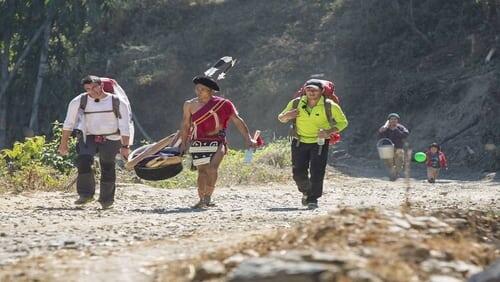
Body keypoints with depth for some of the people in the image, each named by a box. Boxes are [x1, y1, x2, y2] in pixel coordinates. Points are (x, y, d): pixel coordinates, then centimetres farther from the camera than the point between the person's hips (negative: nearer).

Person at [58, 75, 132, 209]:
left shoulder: (117, 102, -5)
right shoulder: (79, 101, -1)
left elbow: (125, 126, 0)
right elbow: (68, 124, 7)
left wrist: (125, 146, -4)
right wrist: (63, 143, 5)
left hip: (110, 139, 0)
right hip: (88, 137, 1)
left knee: (107, 168, -1)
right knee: (84, 159, -24)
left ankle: (107, 199, 16)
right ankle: (86, 194, -17)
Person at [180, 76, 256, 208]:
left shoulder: (222, 104, -2)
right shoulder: (190, 105, 4)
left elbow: (237, 121, -1)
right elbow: (185, 125, 15)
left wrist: (248, 139, -7)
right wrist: (183, 143, 15)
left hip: (217, 142, -2)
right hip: (198, 142, 2)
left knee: (212, 168, -20)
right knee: (202, 171, 3)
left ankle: (208, 197, -11)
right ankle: (202, 200, 11)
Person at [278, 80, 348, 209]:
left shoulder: (330, 106, -15)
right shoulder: (296, 103, -8)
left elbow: (343, 122, -4)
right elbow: (281, 118, 6)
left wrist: (329, 132, -21)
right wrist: (287, 116, -20)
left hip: (320, 142, -2)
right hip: (300, 142, 2)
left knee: (317, 172, -13)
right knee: (298, 172, 2)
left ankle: (313, 199, -1)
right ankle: (306, 192, 31)